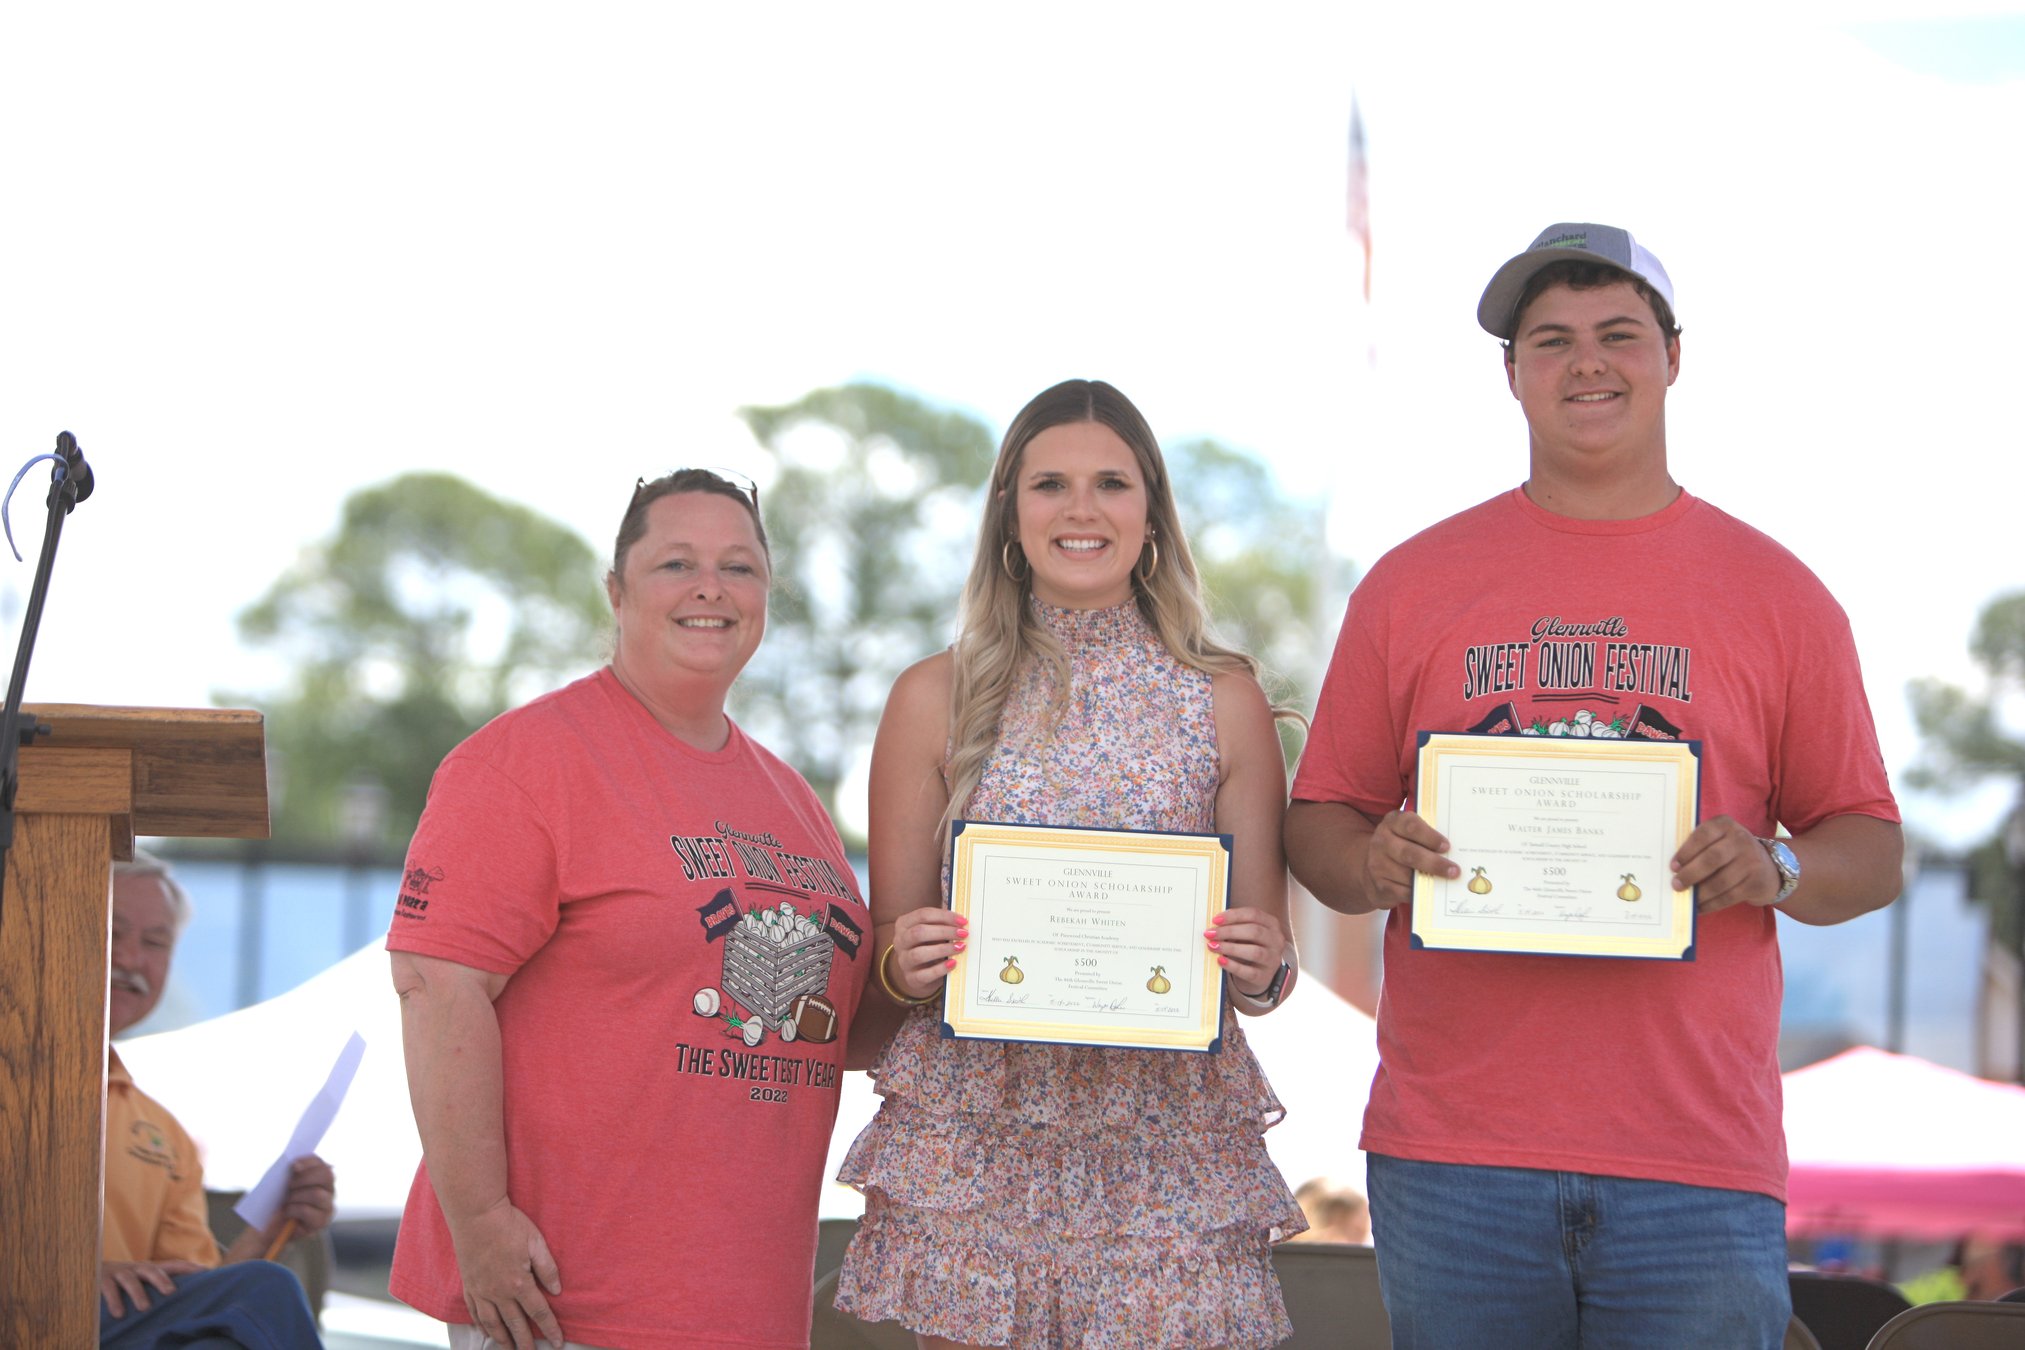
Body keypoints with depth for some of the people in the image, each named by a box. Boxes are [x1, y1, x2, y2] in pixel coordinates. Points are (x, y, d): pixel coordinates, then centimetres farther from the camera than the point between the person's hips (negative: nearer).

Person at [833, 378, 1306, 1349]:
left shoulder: (1223, 699, 7)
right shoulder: (937, 698, 5)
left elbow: (1266, 967, 10)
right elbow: (887, 953, 10)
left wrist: (1261, 968, -11)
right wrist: (904, 964, -12)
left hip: (1166, 1151, 0)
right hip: (975, 1149, 0)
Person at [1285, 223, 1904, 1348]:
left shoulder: (1779, 596, 9)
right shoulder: (1412, 585, 11)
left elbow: (1873, 853, 10)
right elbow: (1316, 824, 12)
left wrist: (1776, 869, -11)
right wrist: (1371, 863, -11)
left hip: (1696, 1163, 0)